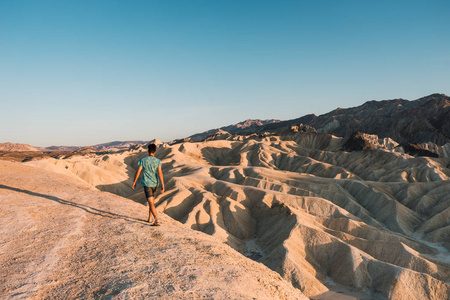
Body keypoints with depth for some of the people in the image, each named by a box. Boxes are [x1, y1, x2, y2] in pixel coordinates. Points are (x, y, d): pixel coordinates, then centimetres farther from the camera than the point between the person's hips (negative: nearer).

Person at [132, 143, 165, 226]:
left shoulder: (143, 160, -3)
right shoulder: (158, 161, -2)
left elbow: (138, 172, -2)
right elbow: (160, 173, -10)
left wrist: (134, 182, 10)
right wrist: (162, 185, -12)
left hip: (146, 183, -3)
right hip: (155, 183, 3)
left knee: (151, 203, -7)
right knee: (152, 201, 21)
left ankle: (157, 220, -19)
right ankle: (149, 218, 31)